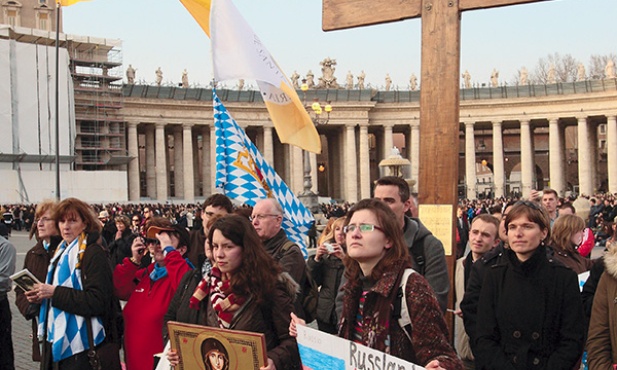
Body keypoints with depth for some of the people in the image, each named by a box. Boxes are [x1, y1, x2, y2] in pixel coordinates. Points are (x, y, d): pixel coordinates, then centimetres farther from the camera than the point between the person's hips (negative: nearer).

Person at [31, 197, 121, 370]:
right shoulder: (62, 251, 15)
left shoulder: (93, 253, -13)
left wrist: (55, 292, -21)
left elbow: (97, 301, -22)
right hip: (56, 339, 8)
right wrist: (41, 297, 4)